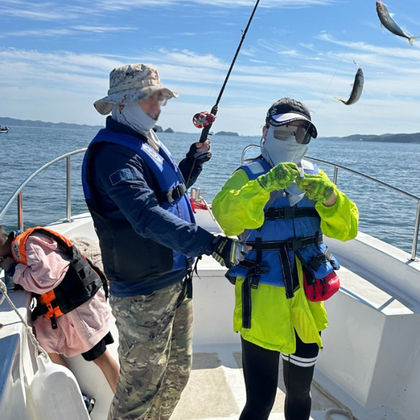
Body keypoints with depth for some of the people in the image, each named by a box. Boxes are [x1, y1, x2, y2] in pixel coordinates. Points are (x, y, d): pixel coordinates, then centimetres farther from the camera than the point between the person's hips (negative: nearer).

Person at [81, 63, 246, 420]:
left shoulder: (149, 143, 12)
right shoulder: (113, 153, -18)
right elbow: (147, 216, -33)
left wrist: (193, 162, 11)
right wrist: (210, 243, -39)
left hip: (176, 280, 9)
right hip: (144, 292, -9)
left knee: (177, 373, 23)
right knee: (142, 384, 6)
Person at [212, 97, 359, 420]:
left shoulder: (314, 177, 7)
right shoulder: (248, 175, -5)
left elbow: (347, 229, -3)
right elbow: (226, 217, -24)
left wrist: (329, 197, -21)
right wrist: (263, 186, -37)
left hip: (306, 303, 5)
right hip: (263, 305, -4)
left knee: (300, 394, 21)